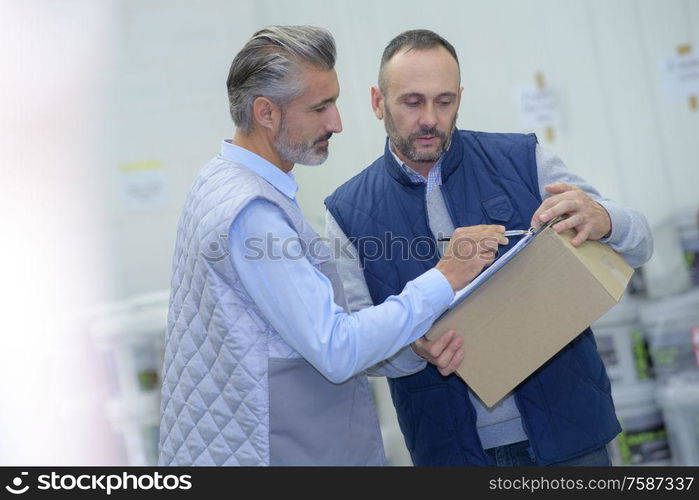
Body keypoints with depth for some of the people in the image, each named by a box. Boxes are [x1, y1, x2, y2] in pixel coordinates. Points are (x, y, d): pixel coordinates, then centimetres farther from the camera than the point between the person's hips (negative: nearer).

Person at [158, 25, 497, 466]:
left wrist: (416, 350, 0)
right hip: (259, 452, -9)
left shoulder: (223, 183, 9)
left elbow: (313, 336, 10)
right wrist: (443, 280, -17)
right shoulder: (249, 210, -22)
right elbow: (336, 352, -24)